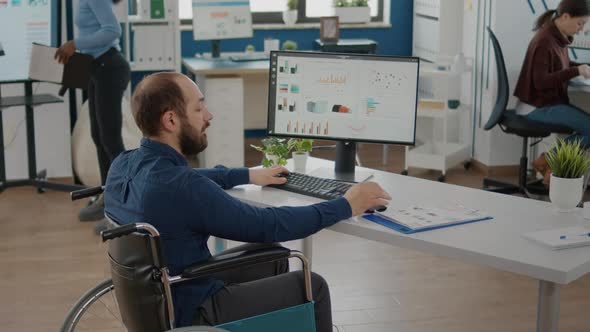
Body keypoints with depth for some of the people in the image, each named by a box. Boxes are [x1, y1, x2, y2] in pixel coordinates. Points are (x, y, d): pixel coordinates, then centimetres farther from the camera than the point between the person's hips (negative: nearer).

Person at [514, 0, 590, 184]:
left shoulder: (559, 37, 6)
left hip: (549, 101, 9)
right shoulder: (544, 41, -22)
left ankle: (549, 161, 3)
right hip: (537, 106, -9)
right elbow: (540, 82, -25)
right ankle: (549, 161, -2)